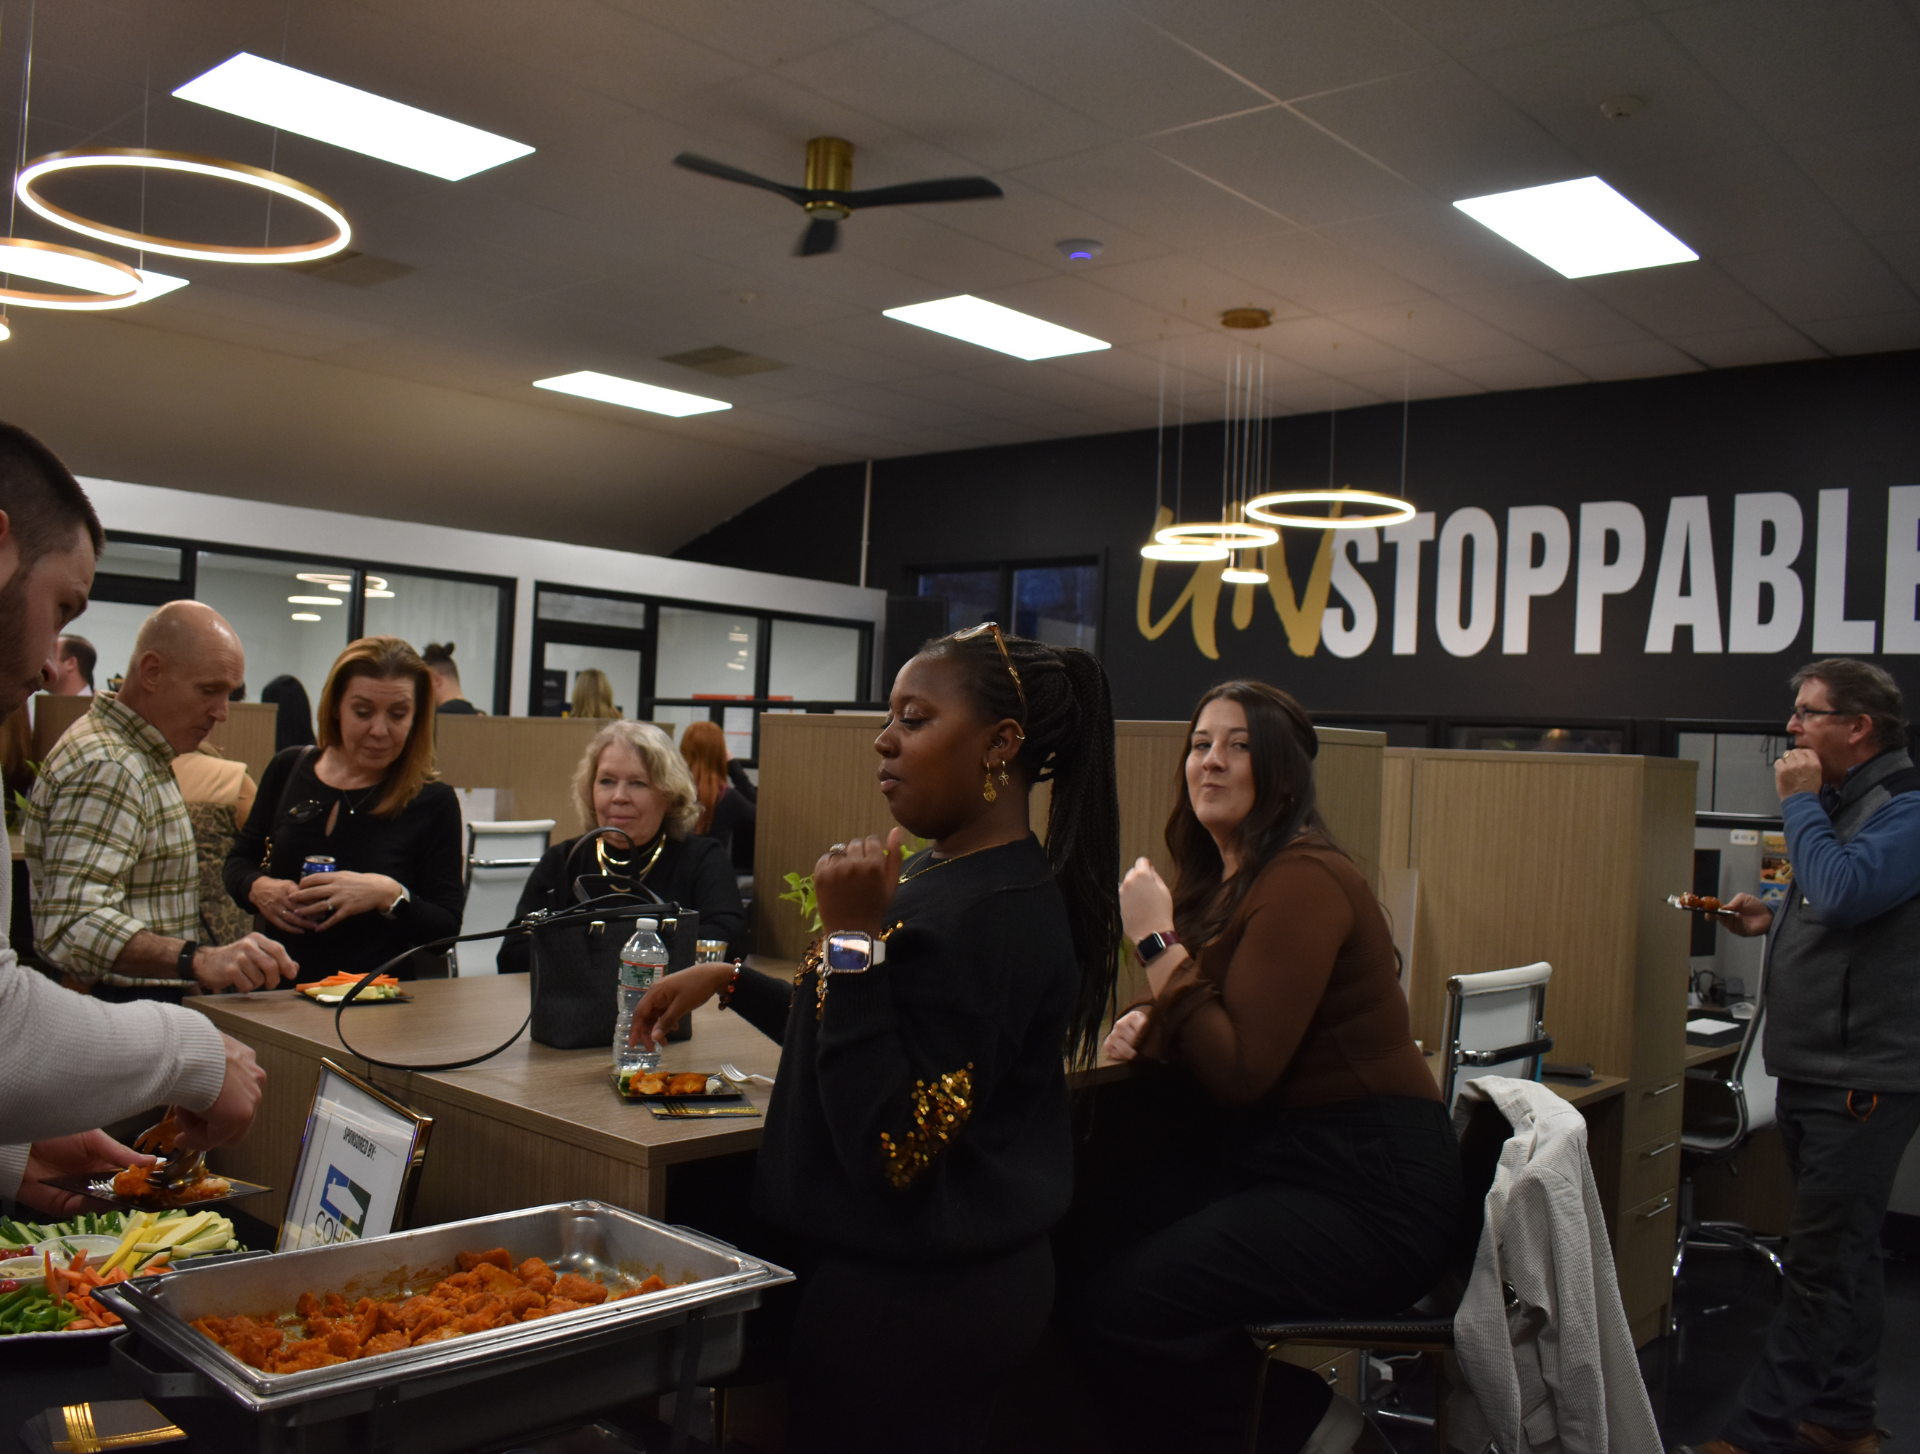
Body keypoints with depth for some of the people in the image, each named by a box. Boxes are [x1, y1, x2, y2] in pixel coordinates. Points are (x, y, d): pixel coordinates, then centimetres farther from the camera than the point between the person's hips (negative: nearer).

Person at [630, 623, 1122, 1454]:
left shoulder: (988, 916, -25)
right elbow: (875, 1043, 19)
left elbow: (891, 1149, -27)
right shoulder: (943, 875, 5)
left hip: (908, 1300, -9)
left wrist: (853, 940, -28)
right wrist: (730, 982, 13)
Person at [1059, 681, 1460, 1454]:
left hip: (1367, 1189, -9)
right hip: (1260, 1157, 9)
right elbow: (1218, 1026, 24)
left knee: (1117, 1304, -22)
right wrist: (1145, 1020, 2)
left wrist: (1157, 941, -17)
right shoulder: (1219, 876, 11)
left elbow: (1241, 1071, -22)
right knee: (1070, 1236, -9)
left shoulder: (1304, 881, -17)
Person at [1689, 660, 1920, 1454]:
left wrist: (1800, 803, -17)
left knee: (1822, 1263, -4)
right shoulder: (1839, 803, 16)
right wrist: (1774, 919, 9)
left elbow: (1846, 892, -30)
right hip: (1812, 1069, 10)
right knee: (1840, 1254, 18)